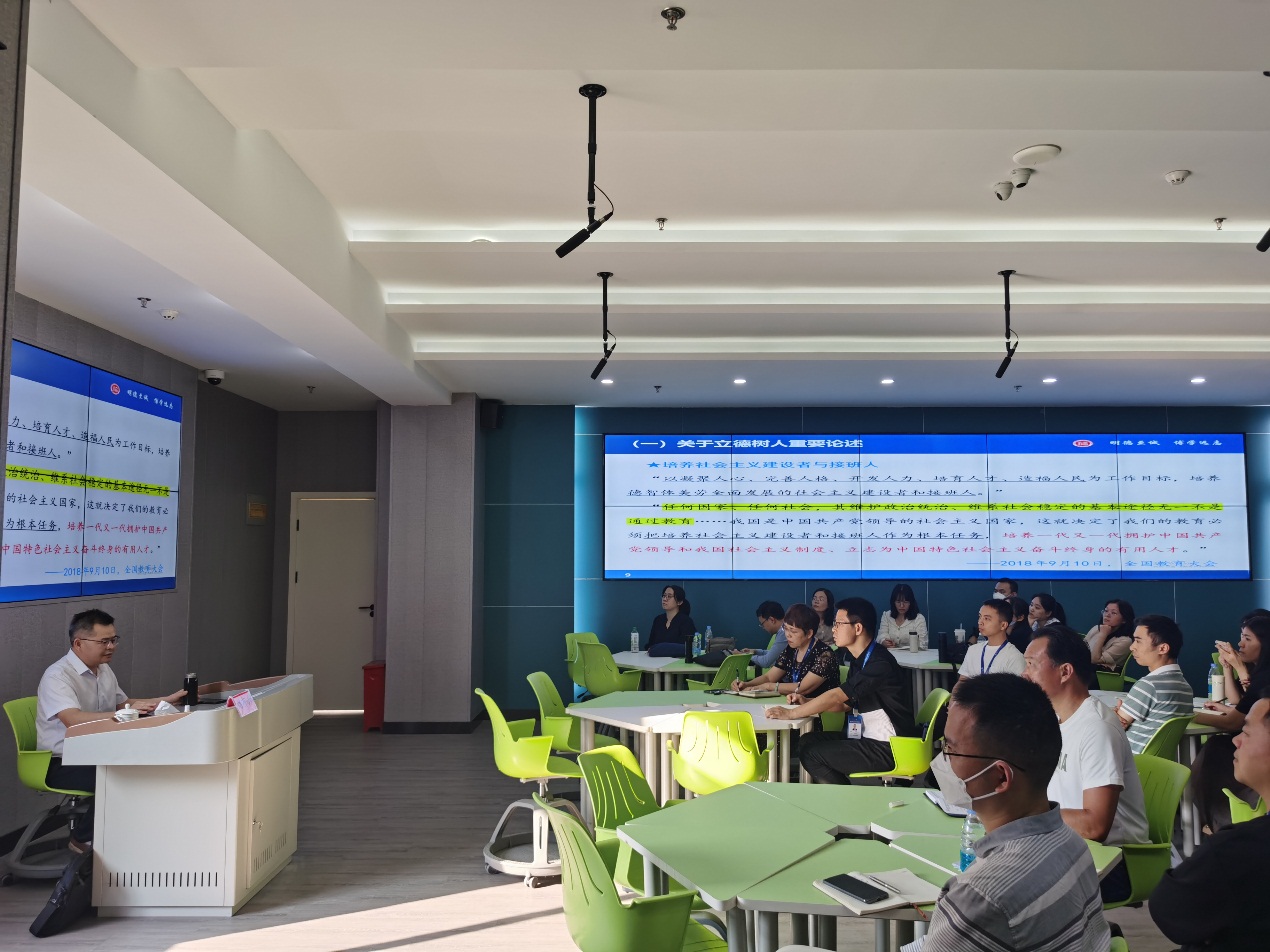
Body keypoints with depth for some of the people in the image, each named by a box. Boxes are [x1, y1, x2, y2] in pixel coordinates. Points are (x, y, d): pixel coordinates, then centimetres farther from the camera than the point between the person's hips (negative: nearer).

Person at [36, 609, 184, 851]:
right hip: (63, 763, -8)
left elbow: (123, 703, 25)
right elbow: (73, 720, -33)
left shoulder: (104, 670, 10)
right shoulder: (57, 676, -17)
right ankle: (84, 840, -8)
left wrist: (164, 701, 14)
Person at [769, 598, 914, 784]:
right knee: (807, 742, 3)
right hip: (868, 737, 9)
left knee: (812, 754, -12)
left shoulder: (879, 663, -22)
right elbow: (845, 703, 16)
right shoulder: (859, 661, 7)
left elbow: (836, 696, -25)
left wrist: (791, 713, -20)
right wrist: (807, 702, 2)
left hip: (888, 748, -9)